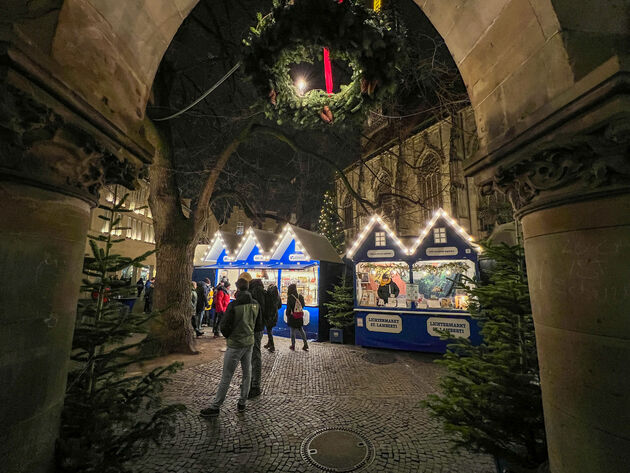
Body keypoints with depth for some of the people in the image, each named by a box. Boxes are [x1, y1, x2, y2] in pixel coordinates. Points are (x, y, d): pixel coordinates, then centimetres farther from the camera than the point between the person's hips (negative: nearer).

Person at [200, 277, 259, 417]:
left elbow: (224, 326, -13)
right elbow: (257, 322, 5)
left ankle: (215, 406, 21)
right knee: (247, 373, 17)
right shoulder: (255, 304, -5)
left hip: (235, 344, -5)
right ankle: (242, 403, 30)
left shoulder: (233, 305, -20)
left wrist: (228, 336, 7)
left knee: (226, 377, 7)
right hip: (249, 342, 5)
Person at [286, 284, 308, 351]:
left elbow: (288, 308, -11)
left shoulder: (290, 297, -15)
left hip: (292, 316, -4)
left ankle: (293, 345, 16)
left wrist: (287, 315, 2)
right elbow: (303, 305, 9)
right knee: (301, 330, 14)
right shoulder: (300, 296, 0)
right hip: (300, 316, 4)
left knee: (292, 331, 9)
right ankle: (306, 344, 11)